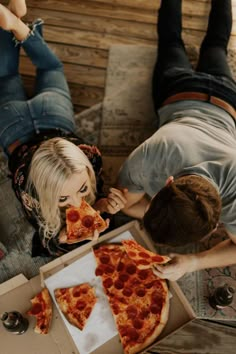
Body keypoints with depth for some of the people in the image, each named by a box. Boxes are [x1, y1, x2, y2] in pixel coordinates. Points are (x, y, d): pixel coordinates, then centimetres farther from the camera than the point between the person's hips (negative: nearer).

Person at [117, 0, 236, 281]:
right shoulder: (149, 155, -48)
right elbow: (124, 203, -28)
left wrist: (192, 263, -41)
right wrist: (168, 216, -39)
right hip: (180, 91, -1)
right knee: (171, 41, 34)